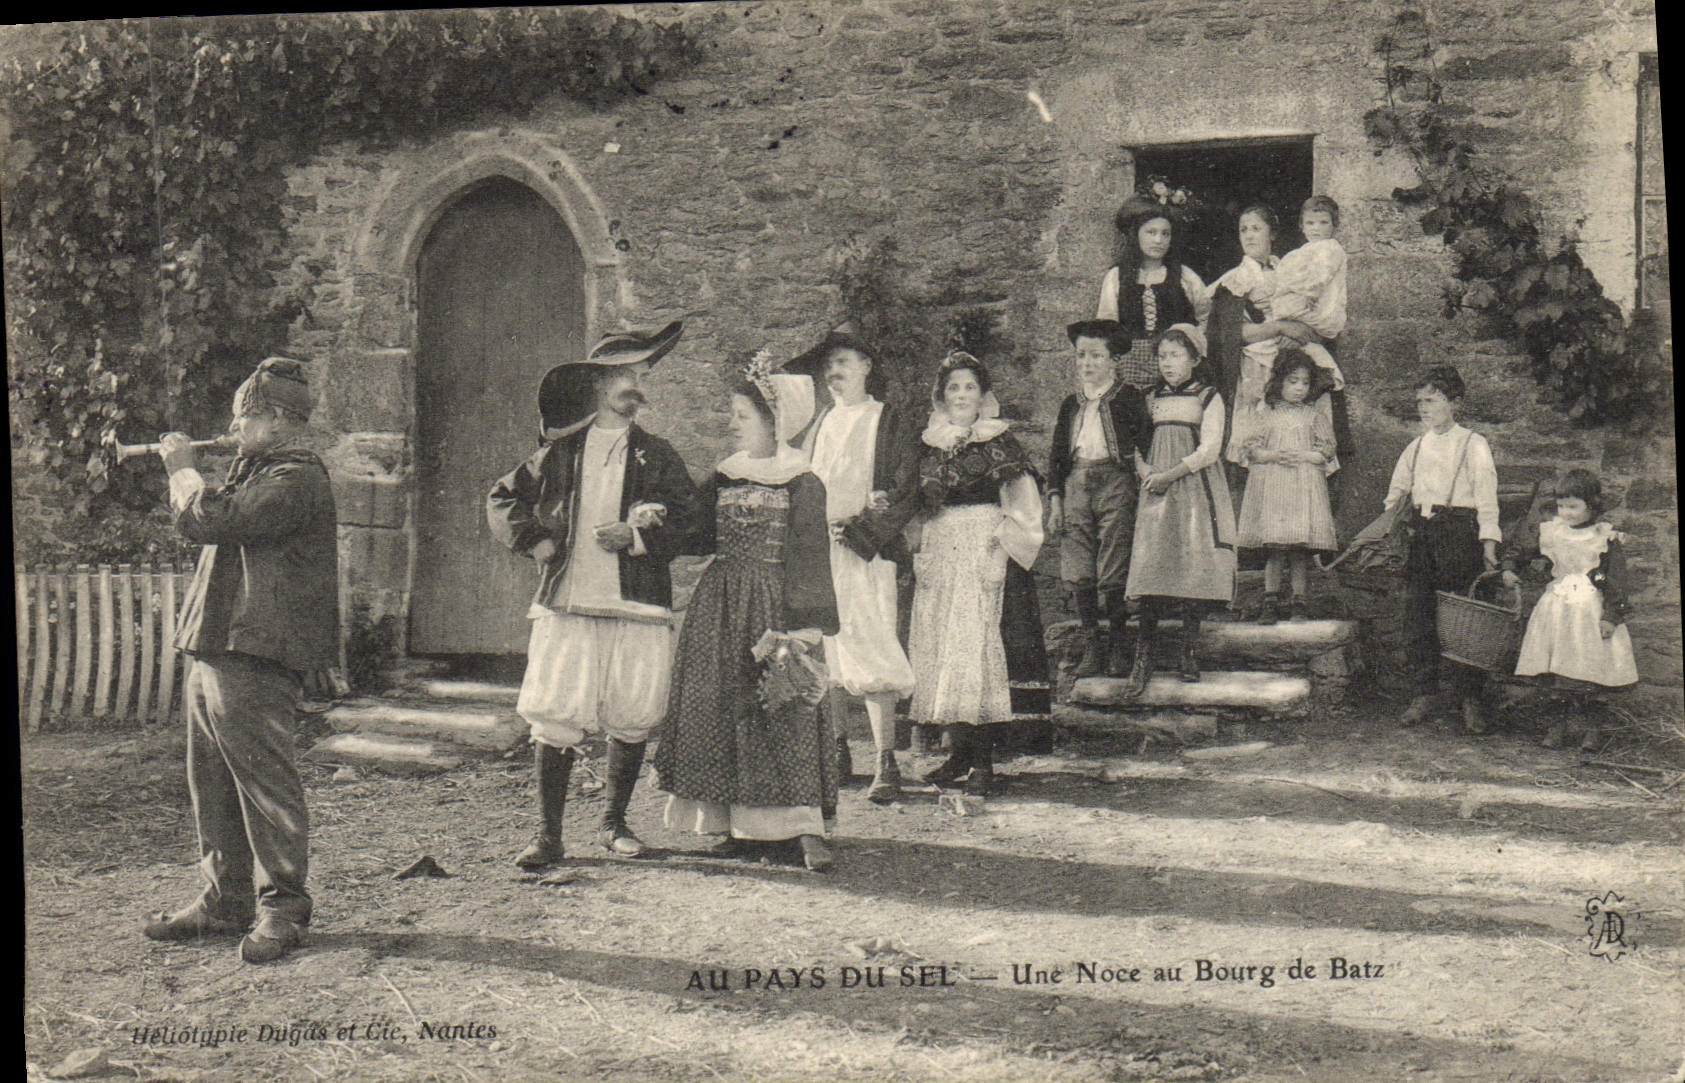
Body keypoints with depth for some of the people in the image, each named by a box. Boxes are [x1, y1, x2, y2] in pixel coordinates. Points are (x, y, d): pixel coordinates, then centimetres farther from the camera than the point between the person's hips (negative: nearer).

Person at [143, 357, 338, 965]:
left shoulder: (297, 480, -13)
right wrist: (180, 470, 18)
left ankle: (283, 909, 2)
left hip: (255, 662, -11)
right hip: (211, 652, 11)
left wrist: (183, 468, -6)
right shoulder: (256, 473, 21)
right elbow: (194, 524, 30)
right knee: (213, 784, 13)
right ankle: (224, 902, 22)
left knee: (264, 782, -5)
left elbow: (212, 522, -22)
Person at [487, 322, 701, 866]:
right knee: (554, 718, -5)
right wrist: (534, 541, 2)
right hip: (566, 603, -1)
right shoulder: (560, 451, 10)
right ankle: (548, 834, 4)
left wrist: (635, 536, -11)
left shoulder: (657, 456, 10)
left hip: (637, 607, 1)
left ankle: (614, 822, 21)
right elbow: (502, 498, 17)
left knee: (631, 720, 4)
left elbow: (688, 520, 3)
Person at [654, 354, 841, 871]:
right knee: (718, 711, 3)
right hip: (719, 609, 6)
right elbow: (701, 538, 12)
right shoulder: (724, 478, 13)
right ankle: (739, 825, 9)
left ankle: (805, 829, -9)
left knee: (784, 717, -9)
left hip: (773, 606, -6)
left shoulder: (801, 485, -3)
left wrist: (804, 628, -14)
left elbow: (810, 561, -7)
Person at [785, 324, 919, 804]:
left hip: (864, 552, -5)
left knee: (869, 653, -10)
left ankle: (886, 764, -7)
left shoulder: (887, 423, 3)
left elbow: (903, 493, -4)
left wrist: (860, 530, -13)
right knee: (823, 657, 4)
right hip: (816, 550, 5)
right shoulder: (818, 426, 18)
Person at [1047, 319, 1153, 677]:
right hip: (1076, 484, 5)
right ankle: (1091, 645, 9)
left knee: (1114, 575, -7)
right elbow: (1057, 455, 17)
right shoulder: (1071, 404, 18)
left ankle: (1119, 645, 4)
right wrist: (1055, 499, 9)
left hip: (1115, 483, -4)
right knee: (1078, 575, 0)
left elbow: (1145, 444, 0)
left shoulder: (1129, 398, 5)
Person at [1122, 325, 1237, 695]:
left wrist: (1169, 475, -13)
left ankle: (1190, 655, 3)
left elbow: (1209, 449, -7)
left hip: (1196, 490, -3)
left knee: (1194, 565, -8)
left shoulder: (1208, 398, 3)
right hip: (1157, 491, 3)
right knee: (1150, 565, -9)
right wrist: (1143, 468, -3)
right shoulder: (1152, 399, 15)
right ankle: (1142, 662, -11)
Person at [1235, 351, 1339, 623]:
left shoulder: (1314, 417, 9)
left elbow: (1326, 451, 5)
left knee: (1300, 550, -1)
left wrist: (1301, 456, -11)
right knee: (1274, 550, -2)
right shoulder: (1267, 415, 9)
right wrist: (1274, 455, -13)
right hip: (1271, 486, 0)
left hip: (1305, 485, 0)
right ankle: (1271, 603, 3)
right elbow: (1252, 448, 4)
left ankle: (1299, 603, 5)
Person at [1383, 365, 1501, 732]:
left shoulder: (1473, 445, 0)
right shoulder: (1415, 447, 16)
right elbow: (1397, 493, 22)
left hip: (1460, 530, -5)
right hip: (1421, 532, 5)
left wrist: (1489, 547, -11)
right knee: (1419, 612, 3)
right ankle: (1424, 694, 11)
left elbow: (1486, 500, -4)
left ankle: (1470, 700, 0)